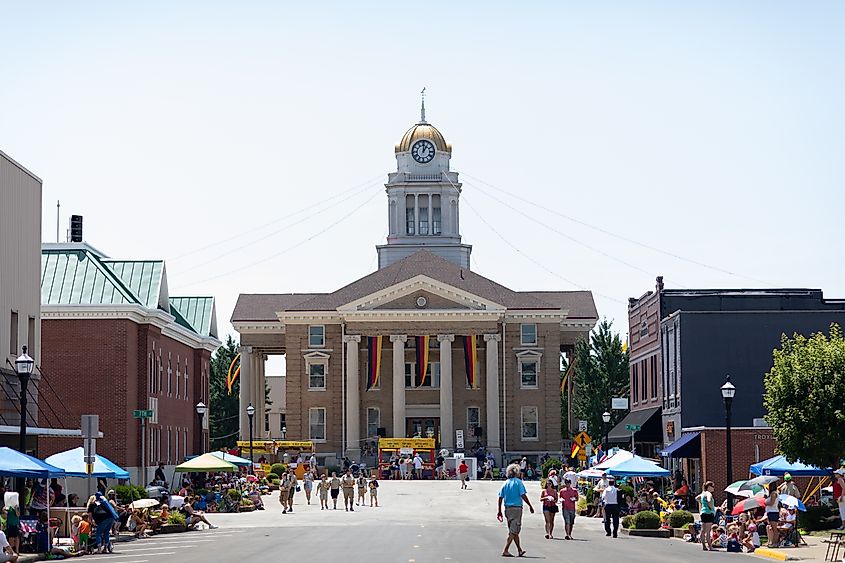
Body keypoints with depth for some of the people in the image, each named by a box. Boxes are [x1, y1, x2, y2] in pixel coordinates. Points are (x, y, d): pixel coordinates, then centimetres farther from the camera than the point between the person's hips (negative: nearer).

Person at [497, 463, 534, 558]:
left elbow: (500, 497, 5)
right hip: (516, 508, -6)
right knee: (514, 531, -3)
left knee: (513, 530, 16)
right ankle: (505, 550, -10)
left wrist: (499, 511, 10)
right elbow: (523, 495, -13)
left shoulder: (505, 483, 8)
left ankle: (519, 550, 25)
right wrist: (530, 506, -4)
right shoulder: (518, 482, -7)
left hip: (507, 509, 6)